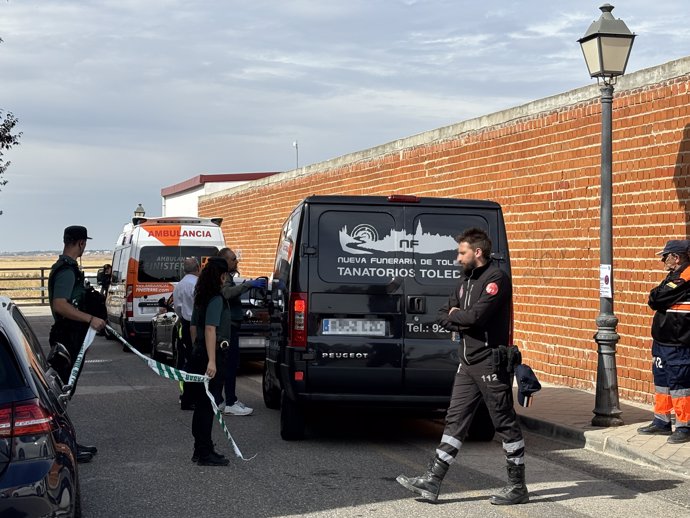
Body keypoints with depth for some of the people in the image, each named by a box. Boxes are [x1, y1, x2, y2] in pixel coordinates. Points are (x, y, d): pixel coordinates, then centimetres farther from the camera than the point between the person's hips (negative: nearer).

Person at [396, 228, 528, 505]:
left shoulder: (496, 278, -14)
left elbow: (476, 315, -26)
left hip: (490, 364, -9)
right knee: (455, 421, 7)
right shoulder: (466, 279, 14)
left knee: (505, 424, 1)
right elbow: (444, 315, 14)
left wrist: (455, 316, -6)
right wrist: (462, 322, -7)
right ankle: (432, 482, 8)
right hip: (468, 364, 9)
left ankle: (517, 487, 9)